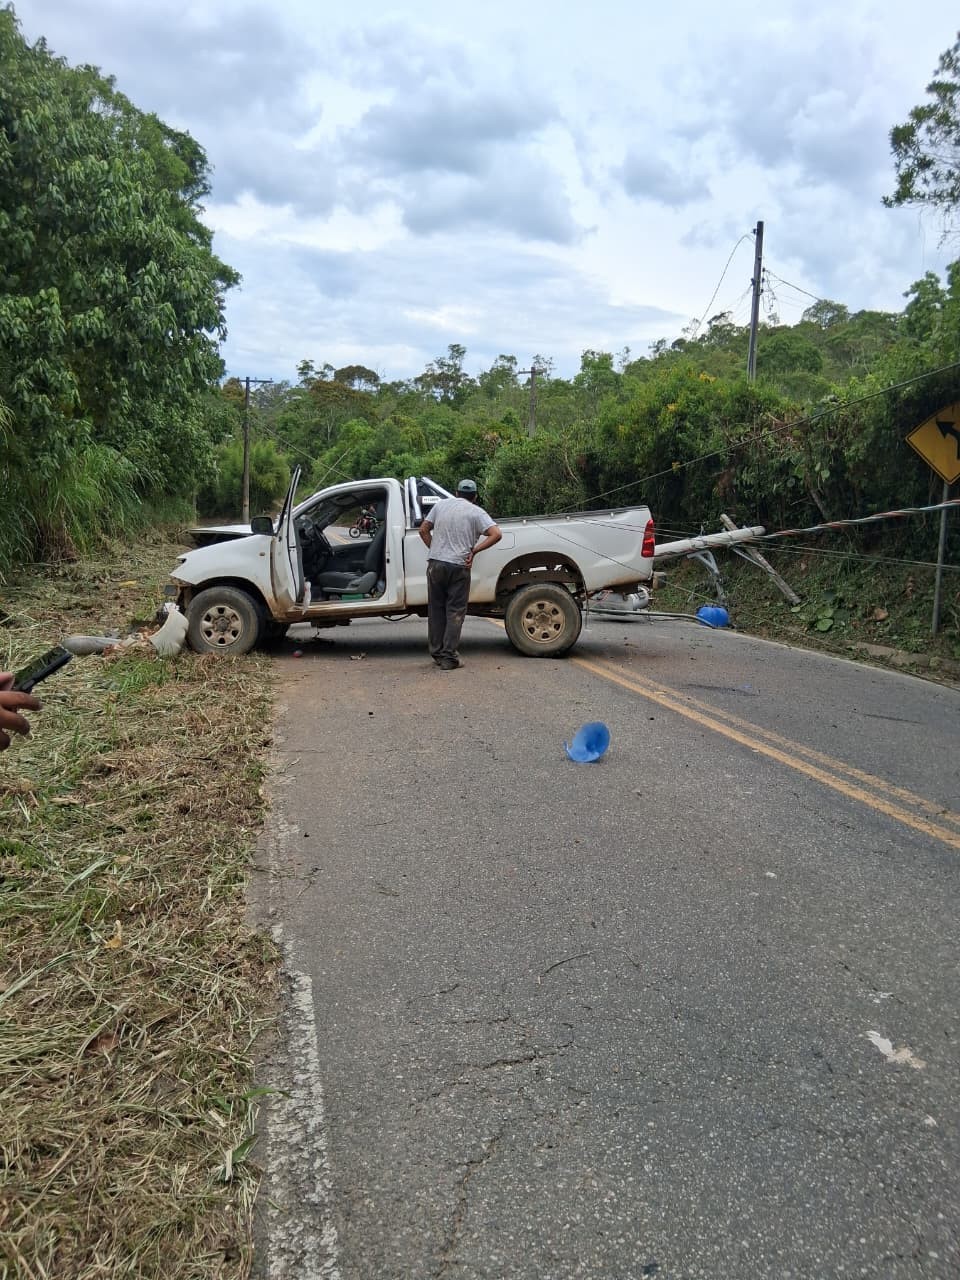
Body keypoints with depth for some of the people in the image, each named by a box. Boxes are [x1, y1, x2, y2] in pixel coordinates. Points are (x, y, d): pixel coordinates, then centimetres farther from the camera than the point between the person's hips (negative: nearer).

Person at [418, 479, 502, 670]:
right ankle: (449, 657, -1)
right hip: (458, 566, -3)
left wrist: (434, 549, 13)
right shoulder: (476, 512, 1)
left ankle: (437, 654, 18)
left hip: (435, 564, 3)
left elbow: (423, 530, 10)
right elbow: (496, 534, -11)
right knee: (455, 612, 3)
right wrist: (474, 551, -6)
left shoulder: (441, 504, 11)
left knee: (436, 610, 13)